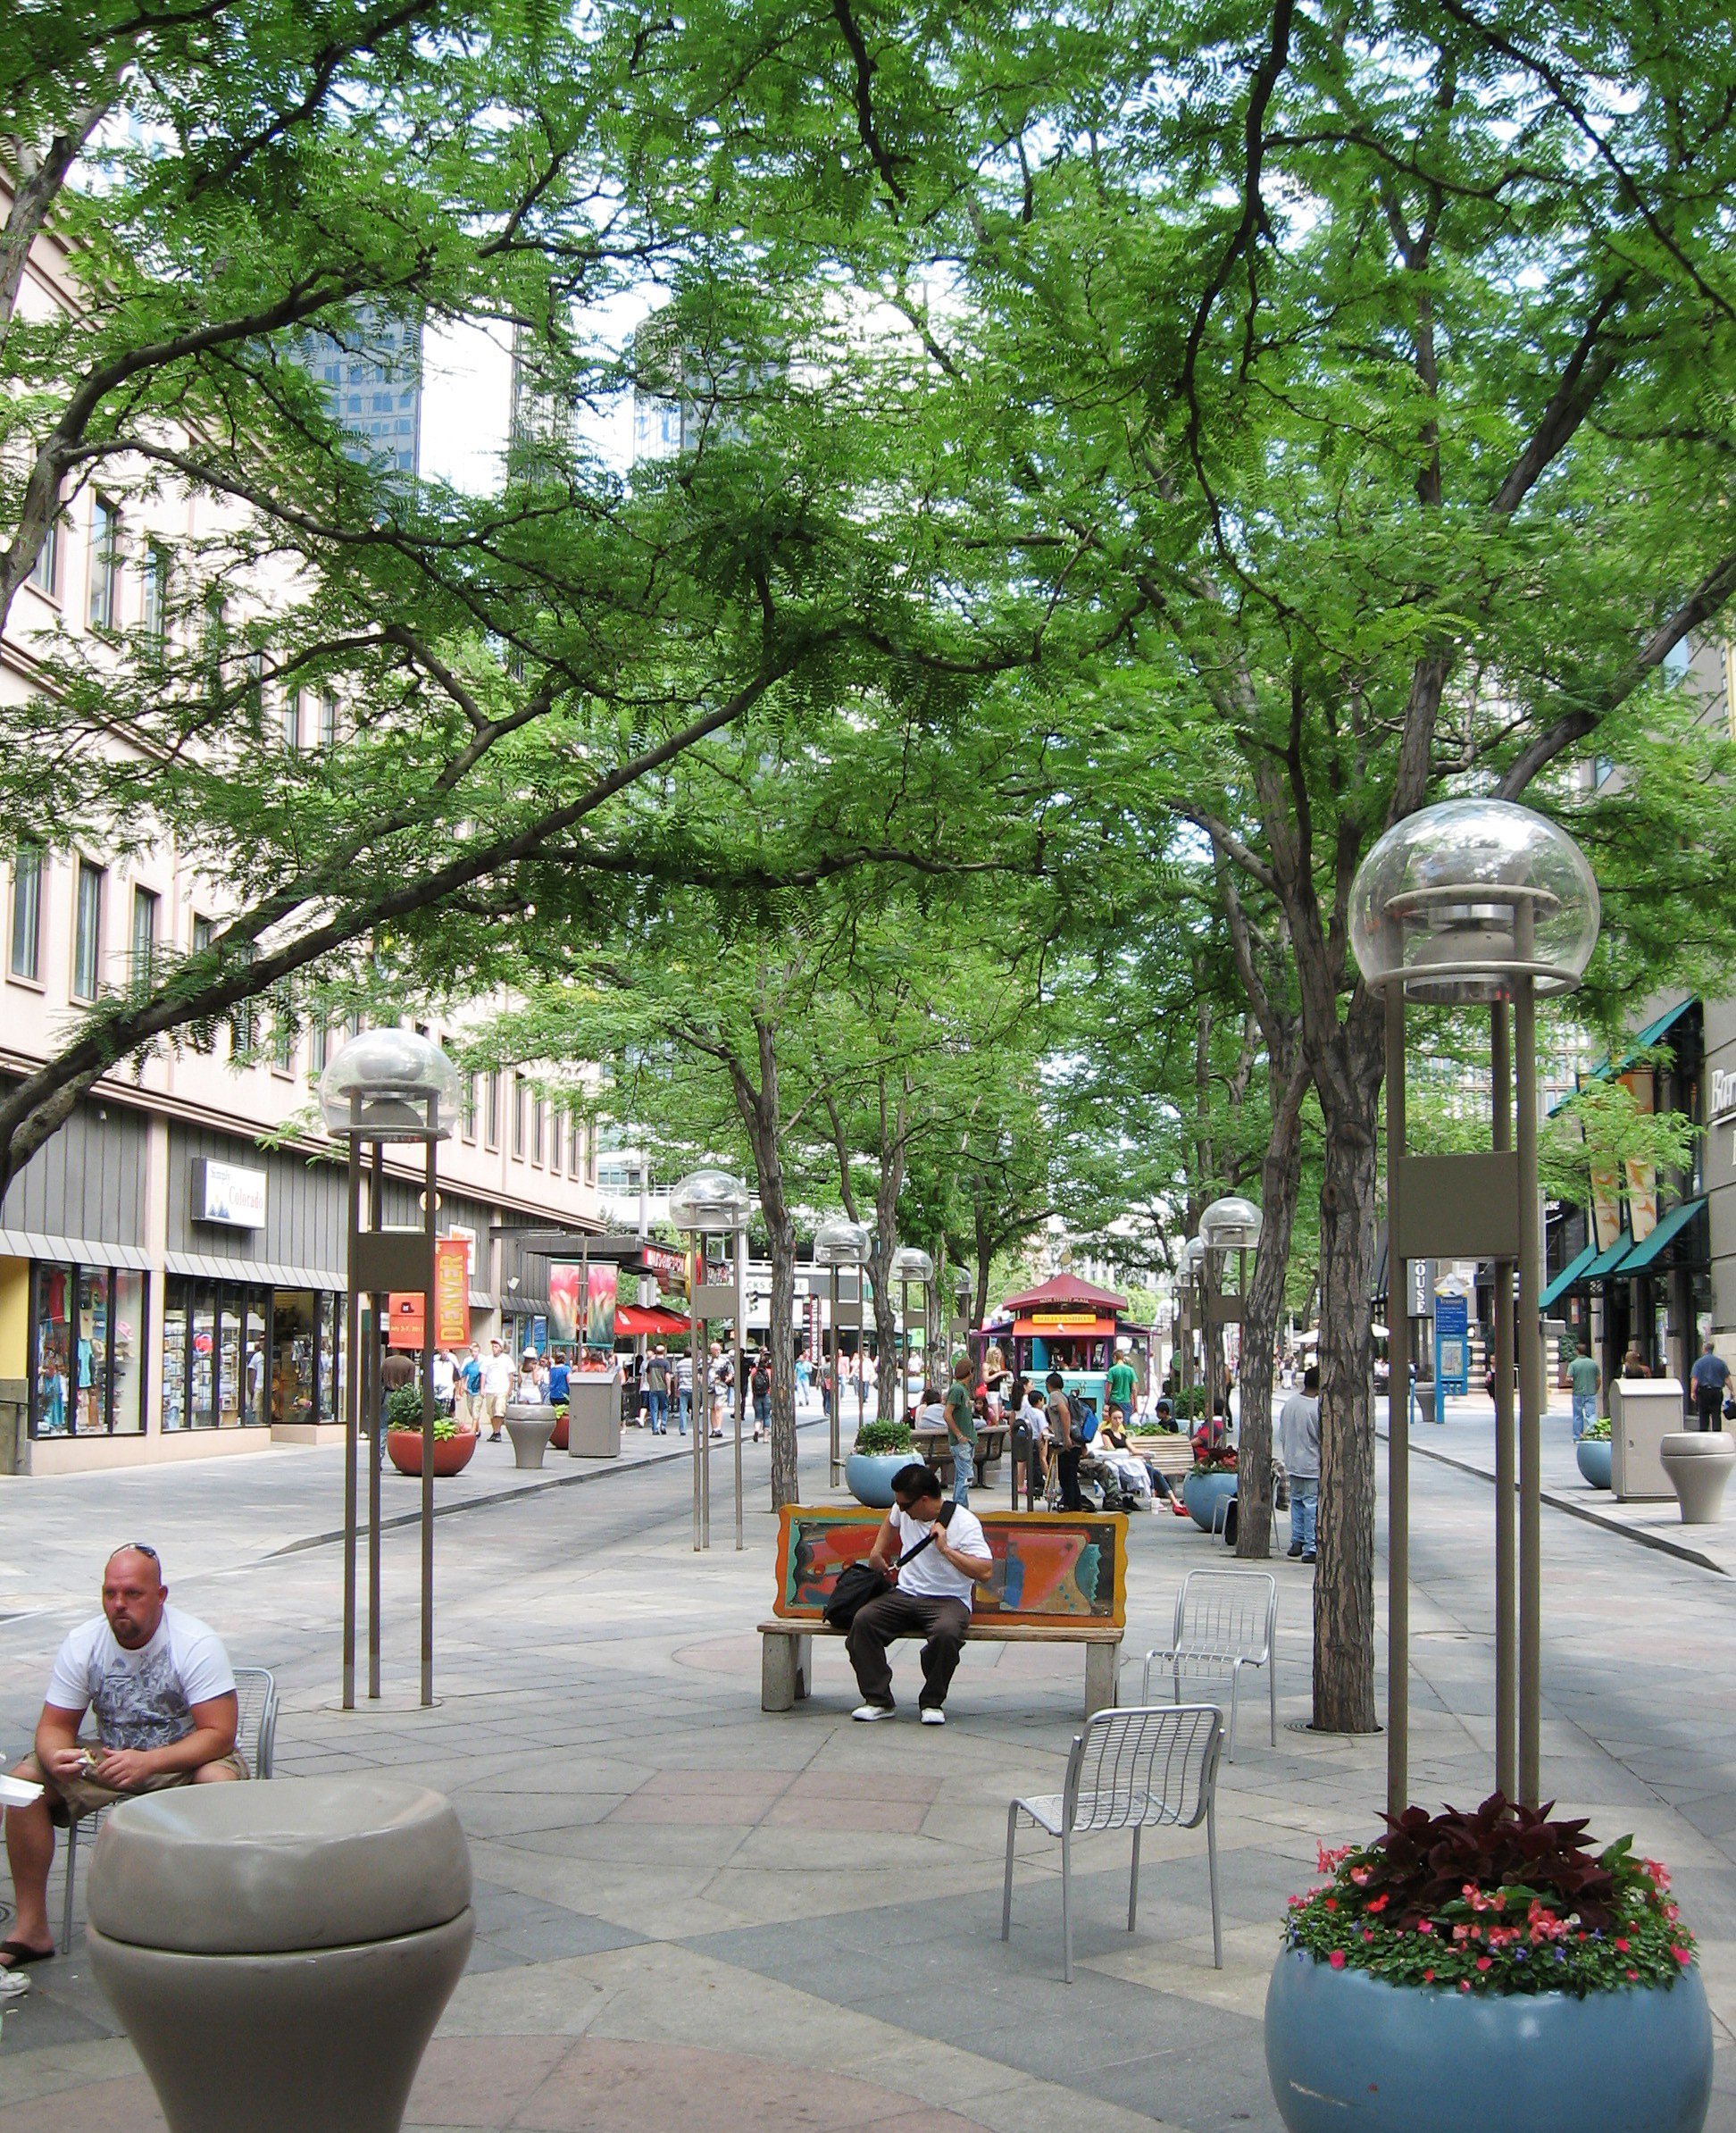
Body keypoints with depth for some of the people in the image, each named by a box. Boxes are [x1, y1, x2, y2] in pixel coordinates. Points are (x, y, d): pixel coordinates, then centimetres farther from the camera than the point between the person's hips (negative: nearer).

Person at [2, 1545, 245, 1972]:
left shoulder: (196, 1643, -19)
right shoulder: (82, 1643, -7)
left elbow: (219, 1733, -24)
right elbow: (54, 1725, -3)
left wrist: (148, 1762, -38)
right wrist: (56, 1757, -29)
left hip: (184, 1760, -4)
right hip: (108, 1758, 4)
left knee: (219, 1782, -36)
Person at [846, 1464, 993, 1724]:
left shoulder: (964, 1523, -11)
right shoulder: (904, 1511, 8)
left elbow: (985, 1571, -21)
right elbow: (891, 1520, 37)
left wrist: (946, 1549, -22)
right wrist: (877, 1550, 25)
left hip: (947, 1600, -5)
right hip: (904, 1595, 5)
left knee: (946, 1632, -39)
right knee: (863, 1620, -23)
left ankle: (932, 1702, -15)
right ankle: (878, 1699, -13)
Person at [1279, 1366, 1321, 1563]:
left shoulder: (1290, 1403, 2)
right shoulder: (1318, 1408, -21)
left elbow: (1282, 1434, 11)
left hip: (1293, 1463, 7)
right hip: (1313, 1465, -7)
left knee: (1297, 1500, 19)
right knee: (1312, 1505, -2)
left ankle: (1297, 1541, 22)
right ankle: (1310, 1549, 0)